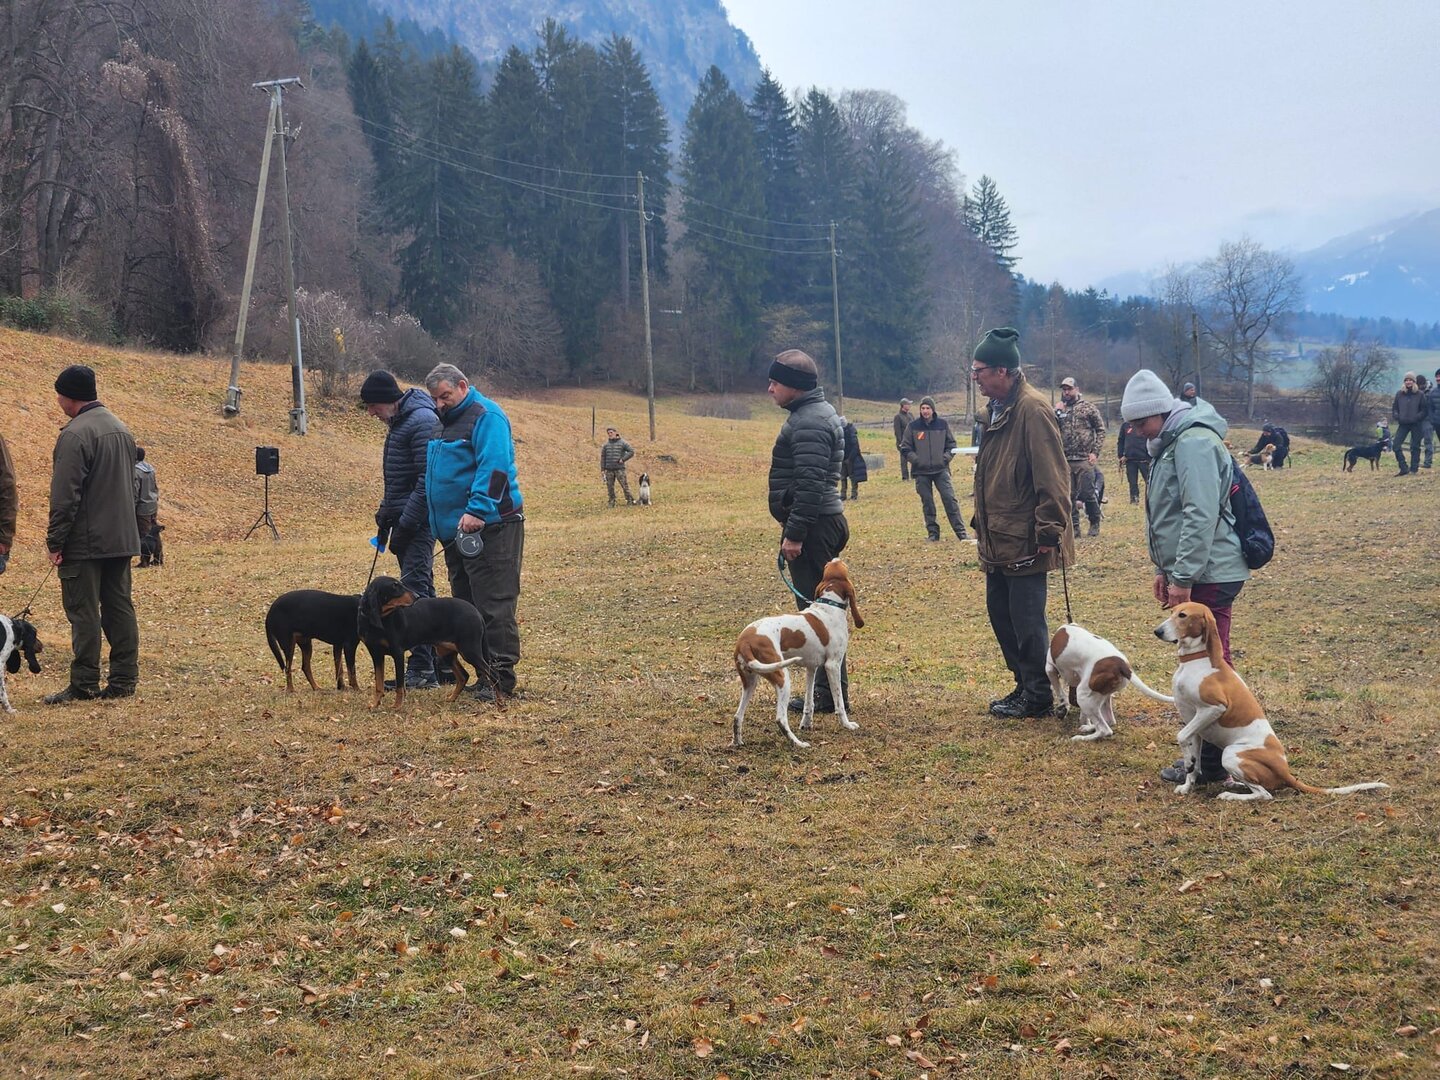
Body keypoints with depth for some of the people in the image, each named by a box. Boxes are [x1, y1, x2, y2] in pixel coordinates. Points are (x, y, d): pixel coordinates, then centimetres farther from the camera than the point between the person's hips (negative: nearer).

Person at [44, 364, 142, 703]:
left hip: (85, 542, -8)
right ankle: (124, 680, 13)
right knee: (119, 608, 10)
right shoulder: (121, 430, 13)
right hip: (122, 539, 8)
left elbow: (65, 497, -17)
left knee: (84, 612, -3)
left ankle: (84, 685, 0)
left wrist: (56, 542, -12)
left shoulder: (75, 434, -16)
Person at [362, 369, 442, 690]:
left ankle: (421, 669, -9)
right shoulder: (399, 421, 16)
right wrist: (385, 515, 17)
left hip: (419, 522, -10)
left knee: (414, 589, -11)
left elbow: (428, 480, -21)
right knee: (422, 591, 11)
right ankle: (431, 666, 16)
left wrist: (406, 525, -20)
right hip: (405, 519, 10)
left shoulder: (422, 421, -16)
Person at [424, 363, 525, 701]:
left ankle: (500, 677, -9)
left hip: (490, 527, -10)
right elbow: (434, 477, 30)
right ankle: (482, 670, 18)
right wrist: (441, 526, 26)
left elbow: (494, 468, -22)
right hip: (455, 530, 10)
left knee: (494, 605, -10)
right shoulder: (445, 423, 20)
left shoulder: (486, 416, -9)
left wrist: (477, 511, -29)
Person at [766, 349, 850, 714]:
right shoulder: (817, 412, 18)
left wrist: (794, 532, -24)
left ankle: (830, 694, -2)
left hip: (812, 525, -11)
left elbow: (810, 484, -24)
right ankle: (828, 690, 19)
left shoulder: (809, 423, -17)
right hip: (824, 523, 11)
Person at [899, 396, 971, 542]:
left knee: (950, 499, -7)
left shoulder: (942, 424, 2)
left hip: (941, 469, 0)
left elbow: (951, 444, 11)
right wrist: (916, 460, -7)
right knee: (927, 503, 5)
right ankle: (933, 533, 14)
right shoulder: (913, 426, -1)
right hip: (921, 472, 0)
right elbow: (905, 448, 4)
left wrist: (946, 458, -3)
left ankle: (960, 532, -3)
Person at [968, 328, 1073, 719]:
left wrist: (1049, 531, -21)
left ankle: (1038, 698, 9)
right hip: (997, 540, 10)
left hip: (1025, 541, -10)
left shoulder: (1032, 409, -18)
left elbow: (1051, 477, -21)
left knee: (1026, 620, -2)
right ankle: (1025, 686, 28)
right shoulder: (997, 409, 13)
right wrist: (982, 520, 21)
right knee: (1000, 613, 16)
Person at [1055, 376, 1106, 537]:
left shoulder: (1088, 407, 2)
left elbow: (1101, 430, 2)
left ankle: (1095, 524, 14)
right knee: (1069, 496, 6)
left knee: (1088, 493, -3)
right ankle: (1074, 526, 14)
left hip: (1084, 459, -4)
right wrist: (1057, 413, -7)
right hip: (1065, 460, 4)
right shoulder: (1059, 409, 12)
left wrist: (1095, 452, -6)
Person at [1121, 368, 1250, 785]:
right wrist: (1165, 570, 22)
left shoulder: (1194, 442, -17)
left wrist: (1182, 577, -23)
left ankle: (1211, 764, 0)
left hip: (1209, 575, -11)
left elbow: (1202, 516, -24)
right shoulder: (1172, 441, 16)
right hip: (1194, 574, 11)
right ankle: (1204, 753, 22)